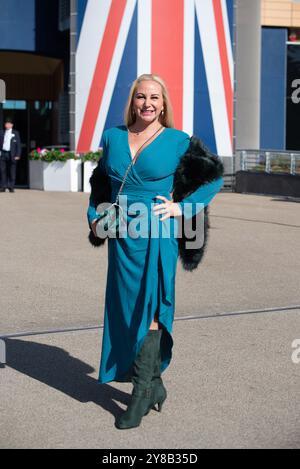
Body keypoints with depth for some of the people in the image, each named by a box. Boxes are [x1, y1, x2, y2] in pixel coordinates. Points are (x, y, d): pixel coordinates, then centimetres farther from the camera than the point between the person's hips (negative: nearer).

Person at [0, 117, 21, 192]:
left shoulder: (15, 133, 6)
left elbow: (18, 145, 3)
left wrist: (18, 155, -5)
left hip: (12, 154, -2)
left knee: (12, 171, -1)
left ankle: (11, 187, 3)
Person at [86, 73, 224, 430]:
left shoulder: (177, 141, -1)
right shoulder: (113, 136, 10)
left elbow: (213, 178, 5)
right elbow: (100, 181, 24)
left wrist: (182, 206, -5)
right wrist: (94, 217, 13)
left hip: (157, 235, -4)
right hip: (121, 236, 5)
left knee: (149, 310, -7)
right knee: (126, 309, 8)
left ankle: (141, 391, 0)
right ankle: (155, 385, 23)